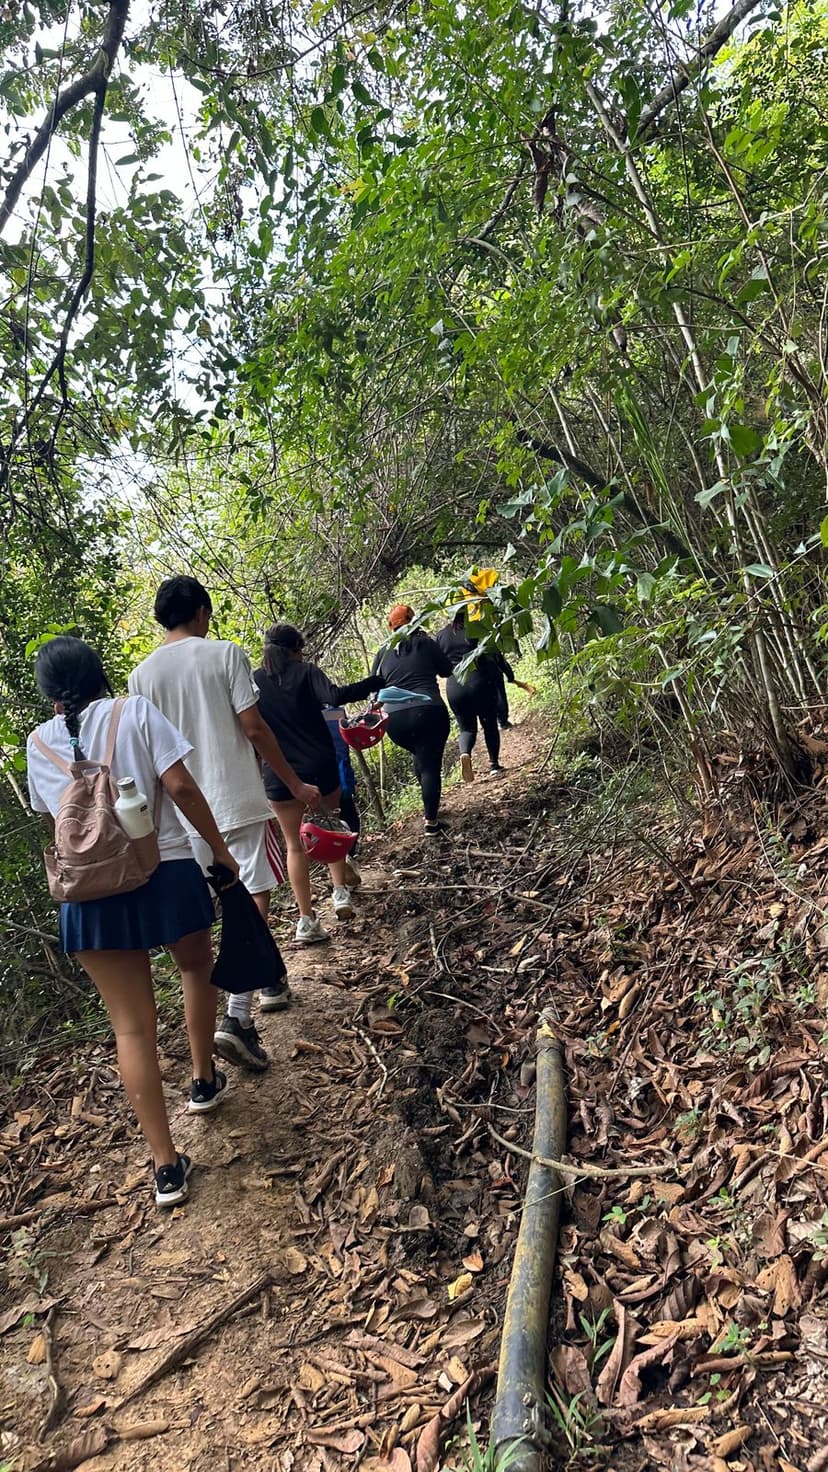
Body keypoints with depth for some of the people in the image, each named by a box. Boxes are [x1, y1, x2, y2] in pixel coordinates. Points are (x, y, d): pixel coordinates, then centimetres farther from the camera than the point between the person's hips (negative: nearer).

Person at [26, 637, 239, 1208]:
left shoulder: (39, 742, 7)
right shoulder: (136, 712, -2)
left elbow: (51, 818, 16)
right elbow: (180, 786, -11)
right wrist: (221, 850, -3)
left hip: (89, 893, 2)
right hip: (167, 872, -1)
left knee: (131, 1027, 6)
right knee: (196, 968, 29)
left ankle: (166, 1166, 9)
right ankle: (205, 1079, 40)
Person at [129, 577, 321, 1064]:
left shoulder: (143, 674, 5)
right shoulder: (225, 653, -6)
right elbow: (253, 727, -10)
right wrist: (295, 784, -1)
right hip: (238, 798, -5)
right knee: (255, 896, 0)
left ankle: (268, 982, 35)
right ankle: (238, 1017, -11)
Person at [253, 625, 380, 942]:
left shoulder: (253, 682, 3)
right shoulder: (306, 672, -5)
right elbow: (336, 696, -22)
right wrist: (375, 682, -15)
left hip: (278, 775, 1)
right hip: (319, 766, -1)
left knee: (295, 845, 10)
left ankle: (306, 919, 7)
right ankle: (340, 892, 13)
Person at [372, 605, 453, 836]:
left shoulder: (383, 653, 11)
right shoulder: (426, 644, 5)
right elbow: (446, 670, 17)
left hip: (395, 719, 4)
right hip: (429, 712, -3)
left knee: (421, 756, 27)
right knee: (430, 764, 1)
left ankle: (430, 806, 33)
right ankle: (431, 821, -3)